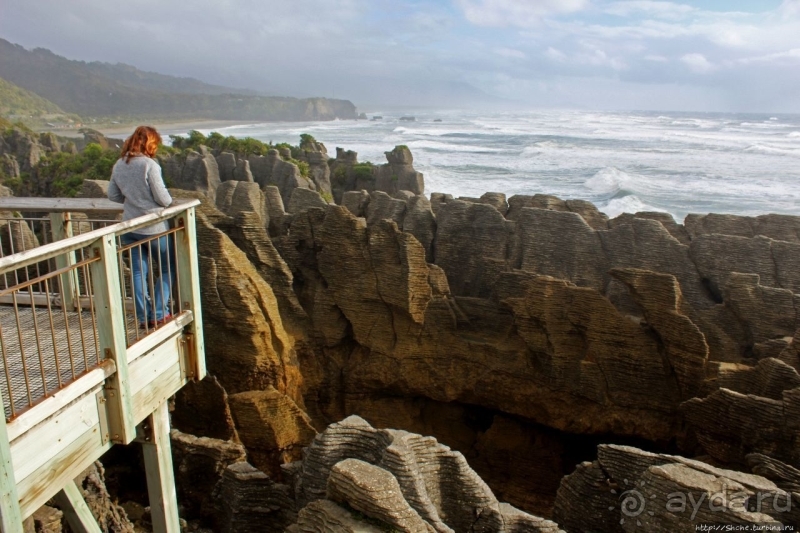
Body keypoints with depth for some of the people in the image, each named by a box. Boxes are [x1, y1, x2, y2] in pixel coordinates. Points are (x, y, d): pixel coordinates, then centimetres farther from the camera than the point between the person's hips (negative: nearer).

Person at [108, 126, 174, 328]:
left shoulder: (119, 165, 3)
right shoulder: (149, 165, -17)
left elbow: (113, 195, 10)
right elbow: (163, 198, -16)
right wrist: (168, 200, 5)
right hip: (153, 227, -6)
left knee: (138, 272, 11)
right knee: (167, 269, 11)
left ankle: (143, 317, 15)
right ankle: (159, 314, 8)